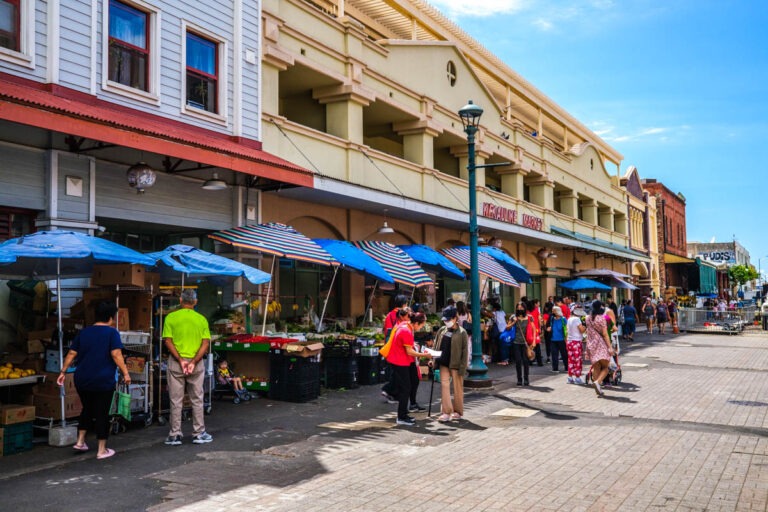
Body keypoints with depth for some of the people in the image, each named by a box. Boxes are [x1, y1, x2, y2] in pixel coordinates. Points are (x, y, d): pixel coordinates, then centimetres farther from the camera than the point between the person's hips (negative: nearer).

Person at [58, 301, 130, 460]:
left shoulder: (83, 332, 9)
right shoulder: (111, 332, -8)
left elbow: (71, 354, 8)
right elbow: (116, 355, -17)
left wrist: (63, 372, 14)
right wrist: (125, 373, -15)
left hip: (82, 380, 5)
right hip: (104, 381, -5)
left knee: (87, 409, 24)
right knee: (102, 414, 4)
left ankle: (80, 441, 23)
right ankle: (102, 450, 9)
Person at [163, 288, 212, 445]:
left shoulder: (171, 317, -2)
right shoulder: (201, 319, 1)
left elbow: (168, 341, -9)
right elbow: (206, 343, -6)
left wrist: (180, 360, -11)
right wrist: (193, 362, -10)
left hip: (175, 362, -1)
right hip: (196, 363, 1)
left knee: (176, 400, 7)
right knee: (197, 400, 10)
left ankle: (175, 435, 11)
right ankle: (199, 433, 15)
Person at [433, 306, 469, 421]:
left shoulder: (462, 333, -9)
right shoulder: (442, 330, 7)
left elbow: (465, 351, -10)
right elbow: (437, 346, 13)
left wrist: (462, 367, -14)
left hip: (455, 364, -5)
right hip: (444, 363, 5)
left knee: (457, 388, 6)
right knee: (444, 386, -2)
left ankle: (458, 412, 18)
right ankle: (446, 412, 0)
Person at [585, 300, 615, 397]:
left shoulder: (588, 318, 7)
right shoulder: (601, 318, -9)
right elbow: (605, 334, -12)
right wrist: (610, 347, -11)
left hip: (591, 345, 5)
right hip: (601, 345, -5)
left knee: (596, 367, 11)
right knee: (605, 367, 1)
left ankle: (598, 390, 11)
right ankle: (597, 382, -24)